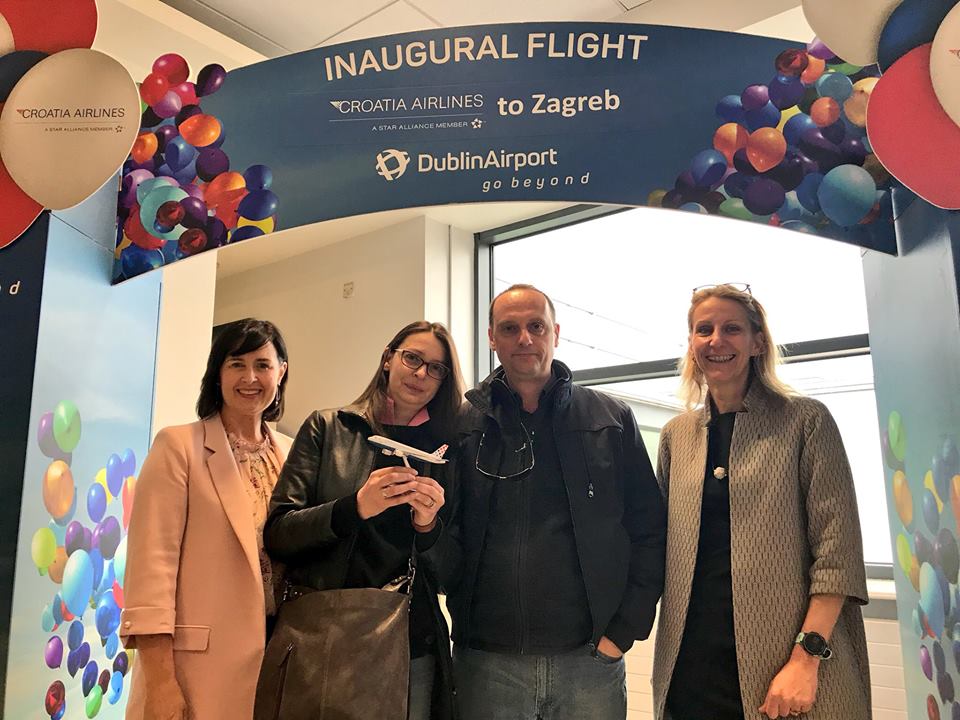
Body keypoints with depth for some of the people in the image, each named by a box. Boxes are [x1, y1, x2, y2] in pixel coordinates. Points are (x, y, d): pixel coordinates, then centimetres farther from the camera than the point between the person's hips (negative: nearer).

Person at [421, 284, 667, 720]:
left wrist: (624, 630, -2)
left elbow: (649, 532, 4)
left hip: (589, 660, 0)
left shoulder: (612, 420, 4)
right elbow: (447, 560, 4)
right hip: (485, 662, 1)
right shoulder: (462, 426, 4)